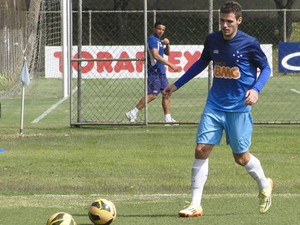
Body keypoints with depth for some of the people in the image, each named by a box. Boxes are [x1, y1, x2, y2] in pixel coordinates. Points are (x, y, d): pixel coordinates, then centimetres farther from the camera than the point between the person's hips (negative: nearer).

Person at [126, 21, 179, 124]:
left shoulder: (159, 40, 17)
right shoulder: (152, 39, -13)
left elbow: (167, 53, 27)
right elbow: (156, 56, -23)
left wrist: (167, 44, 5)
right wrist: (170, 65, -24)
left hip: (161, 71, 10)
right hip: (154, 71, -10)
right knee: (152, 95, -13)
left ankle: (168, 118, 11)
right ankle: (132, 113, -11)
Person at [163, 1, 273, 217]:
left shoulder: (249, 43, -10)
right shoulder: (212, 40, 2)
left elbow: (266, 68, 1)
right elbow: (202, 62, 19)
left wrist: (256, 89, -17)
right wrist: (177, 85, 21)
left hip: (239, 108, -4)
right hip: (214, 105, 4)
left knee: (241, 157, 4)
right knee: (201, 150, -7)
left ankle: (264, 185, 35)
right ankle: (195, 205, -3)